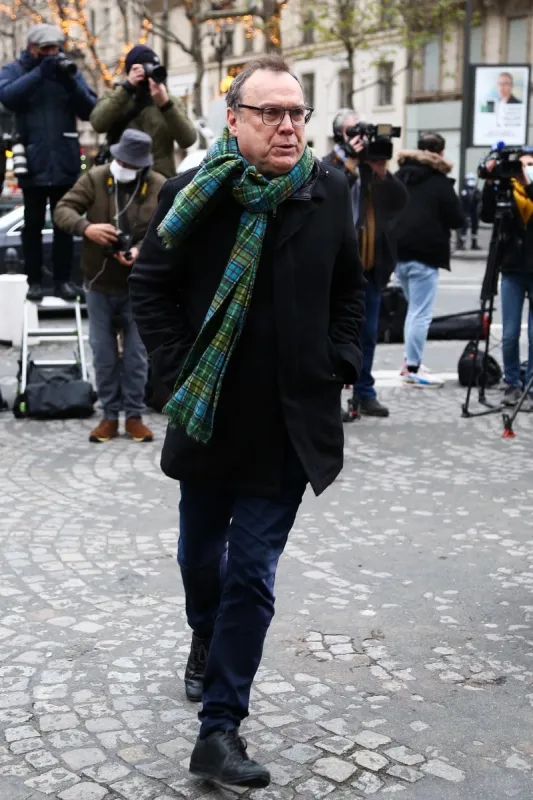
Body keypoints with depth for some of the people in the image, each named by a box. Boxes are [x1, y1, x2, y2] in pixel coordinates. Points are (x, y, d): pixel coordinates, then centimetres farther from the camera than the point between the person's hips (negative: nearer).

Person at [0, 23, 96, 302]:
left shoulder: (69, 71, 7)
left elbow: (89, 111, 0)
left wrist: (71, 84, -17)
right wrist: (39, 73, -23)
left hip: (65, 163, 2)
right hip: (33, 163, -2)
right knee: (33, 224, 5)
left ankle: (62, 279, 14)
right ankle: (34, 280, 11)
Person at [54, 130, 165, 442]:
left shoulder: (160, 187, -5)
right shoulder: (94, 179, -3)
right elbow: (63, 209, -6)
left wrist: (142, 250, -25)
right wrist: (86, 228, -26)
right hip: (99, 284, 1)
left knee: (137, 354, 5)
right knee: (103, 353, 7)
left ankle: (135, 415, 17)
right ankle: (110, 415, 18)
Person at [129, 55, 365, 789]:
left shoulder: (328, 192, -3)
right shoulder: (194, 194, -9)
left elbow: (349, 287, 11)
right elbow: (150, 286, 0)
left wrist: (340, 365, 2)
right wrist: (175, 367, -8)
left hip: (289, 424, 0)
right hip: (209, 417, 1)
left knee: (252, 575, 0)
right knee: (200, 553, 20)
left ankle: (220, 730, 9)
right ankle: (207, 639, 52)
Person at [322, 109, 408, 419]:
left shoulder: (374, 166, 12)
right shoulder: (327, 166, -3)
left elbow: (400, 201, 4)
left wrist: (382, 171, -8)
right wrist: (350, 163, -18)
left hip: (371, 266, 6)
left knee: (368, 335, 12)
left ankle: (365, 393, 22)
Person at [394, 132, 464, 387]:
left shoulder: (400, 177, 12)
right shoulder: (440, 183, -7)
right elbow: (457, 221, -7)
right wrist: (439, 219, 11)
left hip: (399, 252, 7)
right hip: (424, 255, -7)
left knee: (413, 310, 19)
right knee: (421, 314, -3)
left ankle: (410, 361, 21)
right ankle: (413, 370, -2)